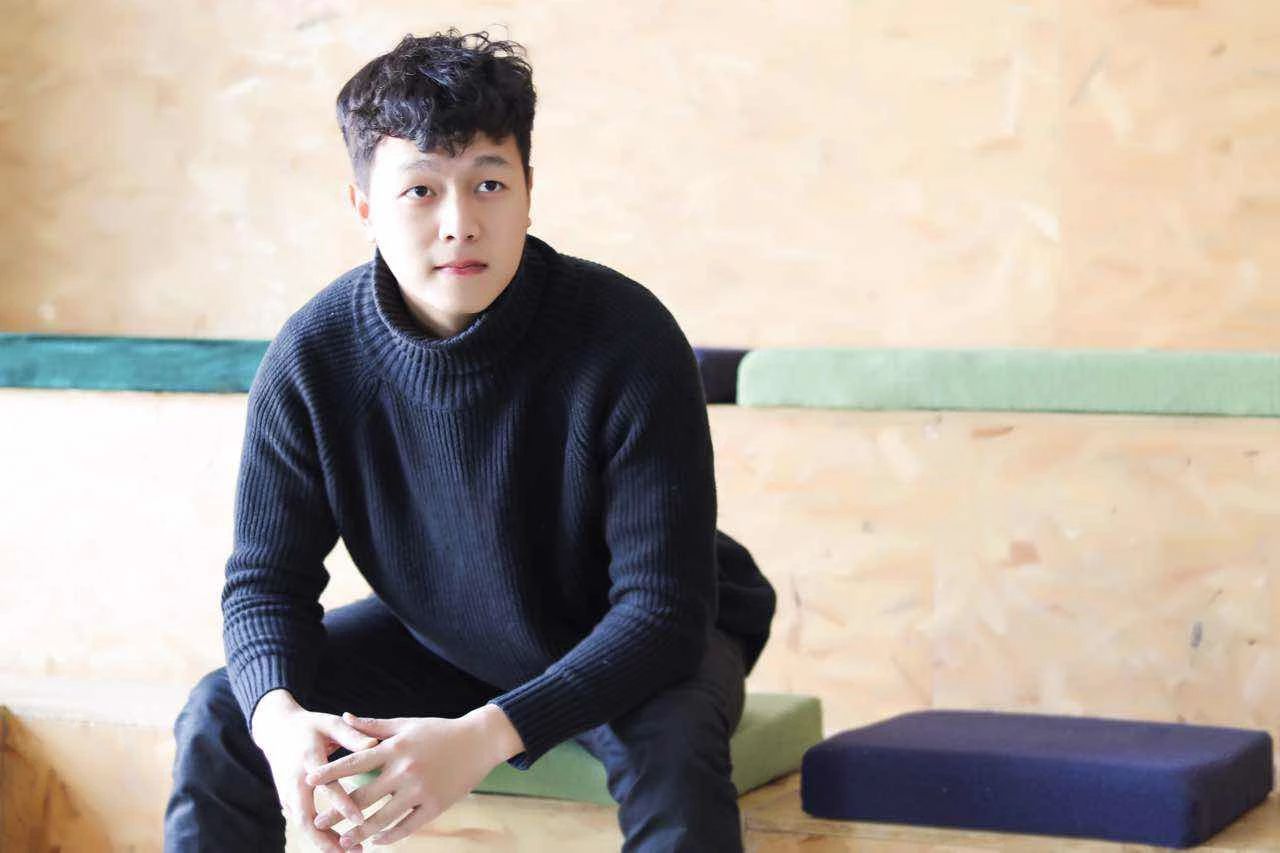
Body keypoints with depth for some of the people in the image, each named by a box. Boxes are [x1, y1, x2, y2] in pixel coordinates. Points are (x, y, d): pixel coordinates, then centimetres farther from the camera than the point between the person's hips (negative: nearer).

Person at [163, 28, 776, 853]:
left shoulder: (628, 339, -30)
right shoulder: (314, 356, -18)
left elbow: (663, 607, -30)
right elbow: (268, 576, -10)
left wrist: (483, 738, -43)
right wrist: (279, 712, -34)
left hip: (637, 646, -3)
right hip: (437, 640, 4)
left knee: (671, 748, -36)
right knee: (219, 720, -13)